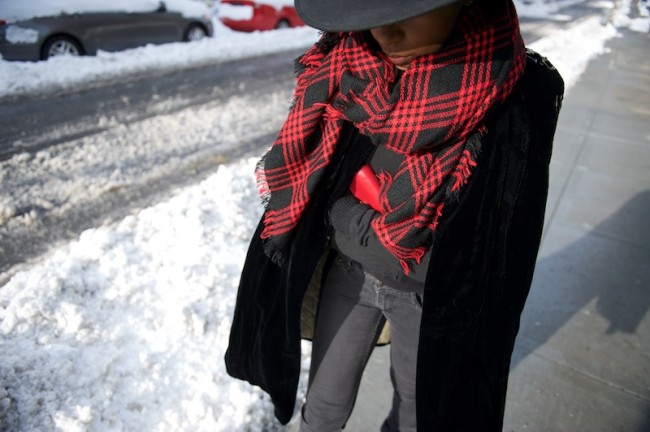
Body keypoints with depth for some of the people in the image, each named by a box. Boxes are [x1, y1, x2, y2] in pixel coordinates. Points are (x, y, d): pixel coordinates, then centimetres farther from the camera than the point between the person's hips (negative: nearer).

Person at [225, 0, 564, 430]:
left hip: (431, 293, -1)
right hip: (349, 271, 2)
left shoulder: (519, 94, -22)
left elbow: (496, 241, -15)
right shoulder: (342, 66, -13)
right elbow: (307, 183, -3)